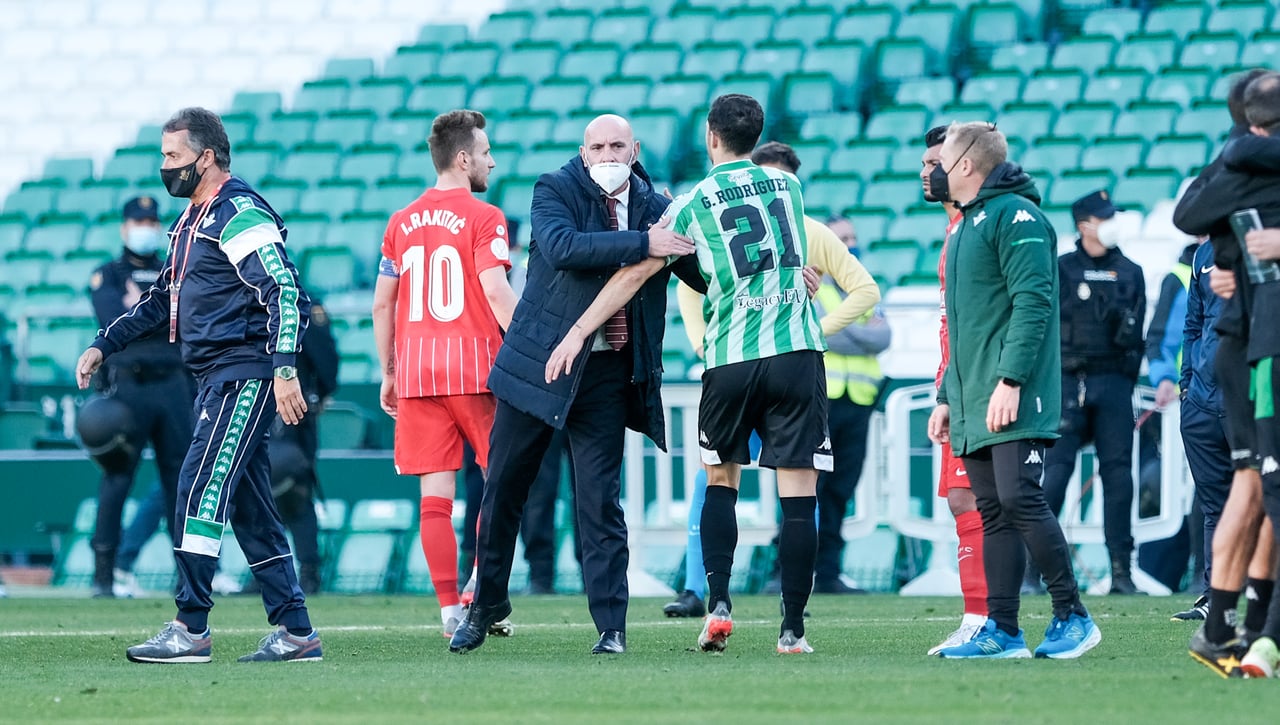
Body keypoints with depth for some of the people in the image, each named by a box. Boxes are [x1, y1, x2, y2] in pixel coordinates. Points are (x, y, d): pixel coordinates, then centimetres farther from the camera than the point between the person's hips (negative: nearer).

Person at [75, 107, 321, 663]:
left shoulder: (240, 215, -13)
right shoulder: (194, 220, 19)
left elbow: (284, 292, -21)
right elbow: (163, 301, 28)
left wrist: (284, 369, -29)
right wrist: (104, 345, 23)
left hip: (245, 376, -10)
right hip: (217, 378, 10)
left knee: (199, 492, -14)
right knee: (248, 507, 9)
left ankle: (190, 629, -13)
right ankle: (295, 632, 11)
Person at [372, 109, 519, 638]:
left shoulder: (402, 223, 12)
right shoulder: (483, 218, -5)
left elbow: (382, 304, 13)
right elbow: (496, 291, -15)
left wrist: (388, 373, 21)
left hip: (416, 368, 4)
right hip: (475, 365, -4)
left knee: (435, 493, 2)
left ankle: (450, 609, -2)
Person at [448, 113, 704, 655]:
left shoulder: (654, 208, 5)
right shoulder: (555, 190, -5)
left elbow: (706, 274, 10)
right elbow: (562, 246, -25)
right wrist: (641, 244, -31)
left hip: (607, 372, 1)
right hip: (538, 362, -1)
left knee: (599, 500, -4)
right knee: (503, 489, 9)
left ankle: (611, 625, 0)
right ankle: (487, 601, 27)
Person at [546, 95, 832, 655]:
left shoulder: (693, 204, 2)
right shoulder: (788, 185, 12)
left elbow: (635, 274, 3)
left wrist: (577, 333, 8)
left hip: (731, 357, -1)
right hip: (797, 350, 1)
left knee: (720, 479, 18)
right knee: (798, 489, 0)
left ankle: (718, 604, 4)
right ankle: (792, 629, -3)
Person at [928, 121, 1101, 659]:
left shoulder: (1016, 215, -8)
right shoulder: (966, 226, 23)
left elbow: (1033, 301, -18)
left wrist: (1010, 379, -24)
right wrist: (947, 397, 23)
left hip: (1014, 403, -9)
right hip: (974, 408, 9)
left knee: (1018, 498, -15)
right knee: (992, 513, 6)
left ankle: (1072, 616, -9)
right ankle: (1001, 632, 5)